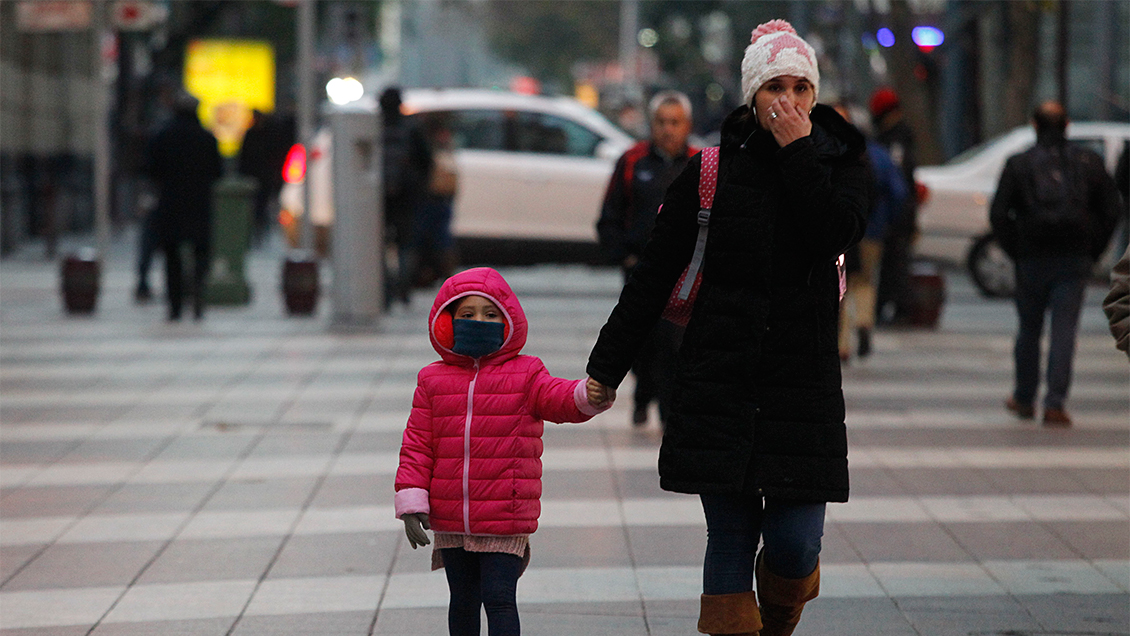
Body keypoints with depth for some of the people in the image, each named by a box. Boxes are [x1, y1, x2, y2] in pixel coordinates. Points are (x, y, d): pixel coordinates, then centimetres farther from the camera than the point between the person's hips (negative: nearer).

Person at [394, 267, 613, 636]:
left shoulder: (524, 375, 0)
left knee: (499, 598, -8)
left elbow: (559, 398, -17)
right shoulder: (434, 381, 6)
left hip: (505, 521, -3)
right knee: (463, 601, 16)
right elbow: (417, 446, 5)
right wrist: (411, 504, -4)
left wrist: (590, 395, -41)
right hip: (450, 521, 3)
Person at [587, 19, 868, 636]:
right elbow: (652, 279, 4)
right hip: (718, 382, -1)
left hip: (804, 383, 1)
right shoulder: (712, 170, 2)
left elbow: (833, 235, -16)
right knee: (730, 539, -4)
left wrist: (798, 151, -11)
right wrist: (604, 370, 2)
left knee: (794, 544, -4)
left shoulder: (840, 164, 6)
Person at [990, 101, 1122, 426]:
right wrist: (1092, 252, 8)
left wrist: (1015, 251, 5)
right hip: (1075, 262, 0)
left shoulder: (1018, 164, 0)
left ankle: (1024, 399, 24)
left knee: (1029, 330, 14)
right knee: (1064, 331, -1)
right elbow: (1111, 210, 3)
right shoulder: (1089, 162, 4)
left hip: (1032, 261, 0)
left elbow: (998, 214, -4)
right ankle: (1055, 403, -9)